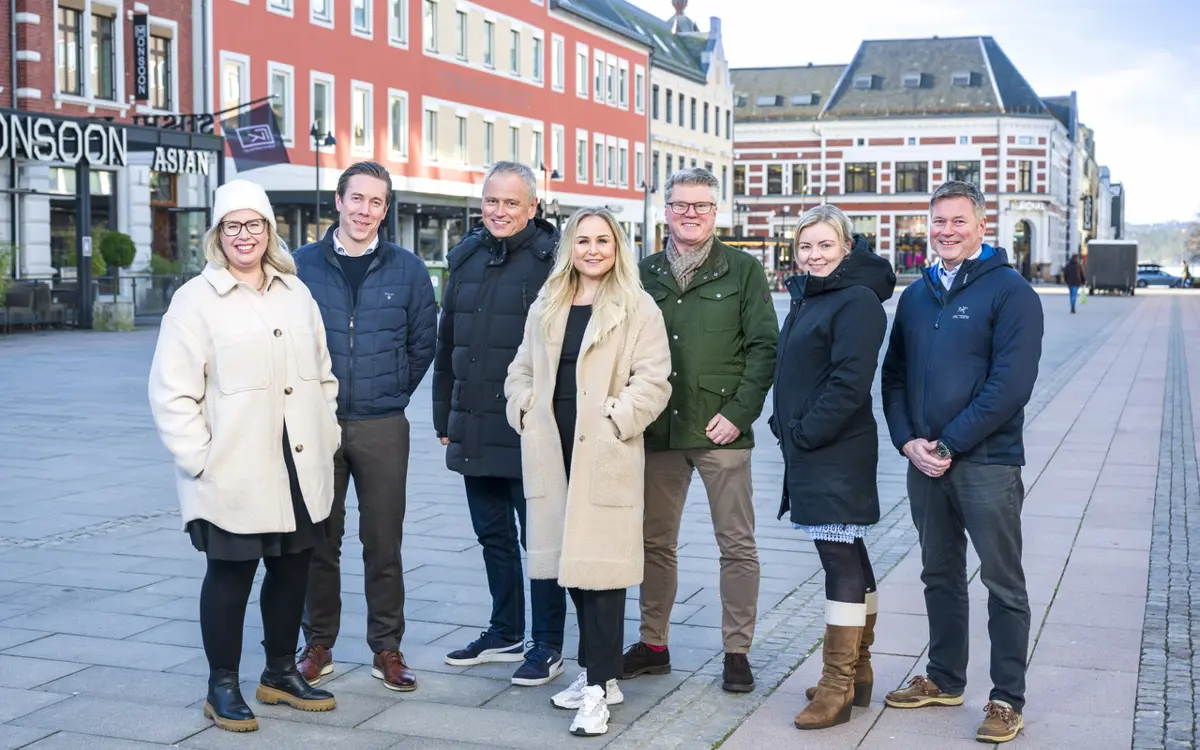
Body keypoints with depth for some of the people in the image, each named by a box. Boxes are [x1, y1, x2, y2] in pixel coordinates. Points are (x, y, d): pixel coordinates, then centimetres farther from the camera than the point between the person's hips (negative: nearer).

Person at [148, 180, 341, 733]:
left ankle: (281, 673, 30)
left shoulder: (295, 292, 11)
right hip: (234, 476, -5)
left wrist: (326, 436, 7)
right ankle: (222, 687, 18)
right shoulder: (196, 299, -5)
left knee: (292, 569, 13)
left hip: (300, 469, 5)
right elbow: (172, 394, -9)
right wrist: (200, 459, -13)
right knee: (231, 574, 4)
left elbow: (323, 373, 14)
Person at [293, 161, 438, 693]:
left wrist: (394, 392, 8)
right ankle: (318, 645, 19)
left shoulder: (407, 270, 4)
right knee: (319, 541, 7)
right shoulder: (302, 265, 3)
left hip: (383, 427, 0)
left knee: (384, 543, 4)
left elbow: (423, 343, 12)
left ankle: (387, 649, 14)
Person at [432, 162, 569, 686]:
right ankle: (505, 633, 32)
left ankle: (547, 646, 15)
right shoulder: (466, 259, 12)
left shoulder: (551, 259, -9)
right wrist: (445, 418, 16)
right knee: (493, 536, 17)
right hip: (474, 433, 7)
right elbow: (446, 345, 17)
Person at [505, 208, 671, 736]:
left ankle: (599, 684, -2)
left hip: (605, 455, -6)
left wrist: (614, 418, -15)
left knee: (600, 565, -7)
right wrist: (525, 412, 5)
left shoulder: (637, 309, -3)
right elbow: (522, 370, 21)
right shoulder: (546, 308, 15)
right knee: (571, 563, 11)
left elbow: (653, 380, -8)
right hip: (553, 452, 6)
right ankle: (597, 670, 23)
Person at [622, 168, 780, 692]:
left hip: (720, 432, -3)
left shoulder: (743, 270, 2)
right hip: (658, 430, 3)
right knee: (655, 542, 10)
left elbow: (764, 347, -2)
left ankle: (737, 651, 12)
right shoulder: (645, 274, 10)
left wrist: (738, 412, -11)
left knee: (737, 546, 1)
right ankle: (653, 645, 23)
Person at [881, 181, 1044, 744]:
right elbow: (895, 376, 13)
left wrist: (949, 445, -17)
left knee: (1003, 584, 2)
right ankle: (944, 679, 29)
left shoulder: (1009, 291, -7)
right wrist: (909, 442, -4)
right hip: (924, 461, 6)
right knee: (940, 575, 16)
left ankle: (1007, 699, 11)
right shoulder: (916, 296, 12)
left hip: (987, 462, -6)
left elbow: (1011, 384, -15)